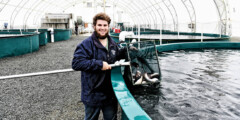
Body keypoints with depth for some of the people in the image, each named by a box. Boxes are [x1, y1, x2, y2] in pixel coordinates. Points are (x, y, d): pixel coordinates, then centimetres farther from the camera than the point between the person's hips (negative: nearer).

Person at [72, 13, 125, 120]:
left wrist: (124, 50, 7)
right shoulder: (87, 44, -16)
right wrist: (99, 64, -27)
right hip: (93, 94, -6)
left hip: (111, 93, 6)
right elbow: (76, 63, -26)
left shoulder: (112, 43, 8)